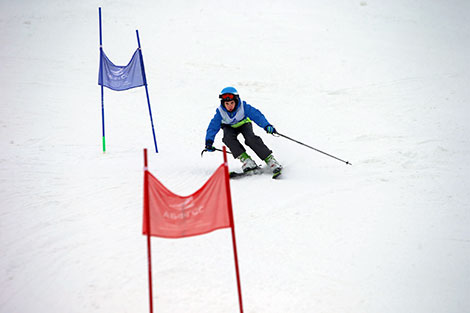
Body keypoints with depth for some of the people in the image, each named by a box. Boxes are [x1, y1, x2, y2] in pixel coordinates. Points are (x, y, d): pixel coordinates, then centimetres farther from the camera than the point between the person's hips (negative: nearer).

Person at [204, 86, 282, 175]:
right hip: (230, 127, 2)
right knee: (228, 138, -32)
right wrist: (209, 141, -36)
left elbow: (257, 115, -37)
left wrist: (266, 125, -52)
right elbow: (213, 126, -24)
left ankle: (270, 159, -28)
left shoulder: (243, 107, -33)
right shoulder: (220, 112, -28)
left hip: (243, 124, -2)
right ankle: (245, 159, -32)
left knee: (250, 138, -29)